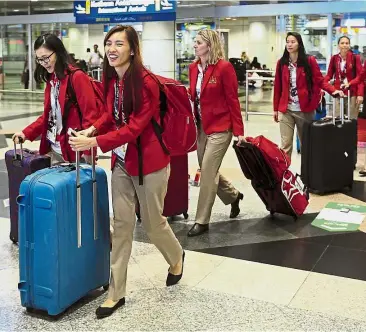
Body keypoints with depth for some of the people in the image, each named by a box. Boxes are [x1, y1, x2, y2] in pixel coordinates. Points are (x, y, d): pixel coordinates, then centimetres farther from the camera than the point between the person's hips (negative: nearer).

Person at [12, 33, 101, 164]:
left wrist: (87, 151, -20)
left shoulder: (77, 77, -14)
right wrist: (27, 133, 5)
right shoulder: (51, 79, 11)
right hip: (54, 150, 8)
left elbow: (90, 115, -17)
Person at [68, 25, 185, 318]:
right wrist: (93, 129, -5)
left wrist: (95, 142, -30)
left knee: (152, 222, 10)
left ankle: (177, 257, 43)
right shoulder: (111, 79, 3)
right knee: (122, 224, 8)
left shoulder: (146, 82, -20)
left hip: (149, 161, -6)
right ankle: (116, 293, 16)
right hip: (121, 161, 7)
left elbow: (134, 127, -24)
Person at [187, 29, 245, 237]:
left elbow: (233, 100, -12)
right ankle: (234, 196, 41)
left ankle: (202, 221, 7)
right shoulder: (194, 68, 8)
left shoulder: (224, 67, -13)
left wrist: (239, 131, -14)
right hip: (201, 126, 7)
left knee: (207, 172, -5)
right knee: (207, 171, 15)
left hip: (220, 127, -7)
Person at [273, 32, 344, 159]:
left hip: (305, 110, -1)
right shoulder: (281, 63, 5)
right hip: (285, 110, 1)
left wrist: (333, 91, -20)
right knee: (285, 144, -3)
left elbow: (320, 81, -3)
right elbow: (278, 87, 6)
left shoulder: (309, 61, -2)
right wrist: (275, 109, 8)